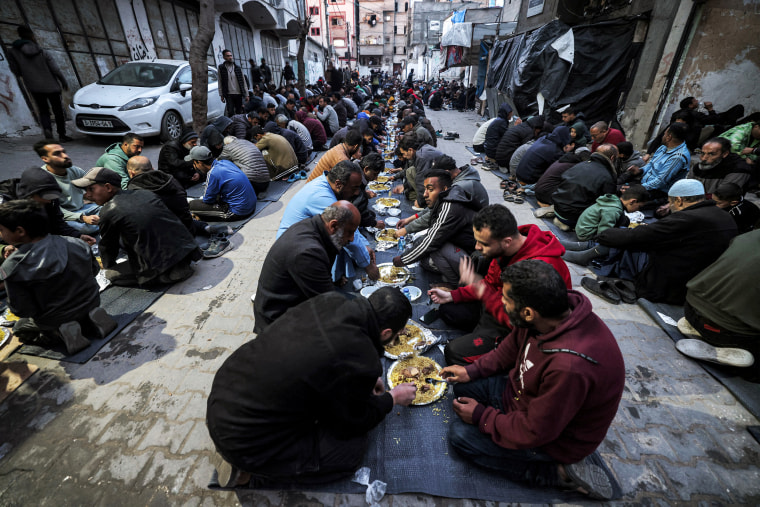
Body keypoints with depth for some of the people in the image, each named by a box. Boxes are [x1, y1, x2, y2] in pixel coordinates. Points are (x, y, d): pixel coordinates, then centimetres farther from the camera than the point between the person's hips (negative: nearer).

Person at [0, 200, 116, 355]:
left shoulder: (12, 267, -23)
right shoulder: (77, 244, -15)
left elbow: (22, 310, -15)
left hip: (53, 321, -3)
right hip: (91, 305, 3)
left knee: (20, 327, 29)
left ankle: (58, 334, 0)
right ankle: (88, 319, 6)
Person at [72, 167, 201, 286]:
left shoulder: (108, 211, -6)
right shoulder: (146, 193, 10)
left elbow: (108, 246, 10)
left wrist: (107, 267, 30)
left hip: (160, 264, -7)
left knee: (112, 274, 11)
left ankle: (165, 275, -3)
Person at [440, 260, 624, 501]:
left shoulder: (570, 366, -41)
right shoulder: (556, 312, -18)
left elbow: (534, 433, -26)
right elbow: (510, 349, 2)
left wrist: (482, 416, -13)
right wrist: (473, 370, 0)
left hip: (556, 436, -7)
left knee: (460, 434, -8)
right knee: (464, 387, 8)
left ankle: (560, 472, 0)